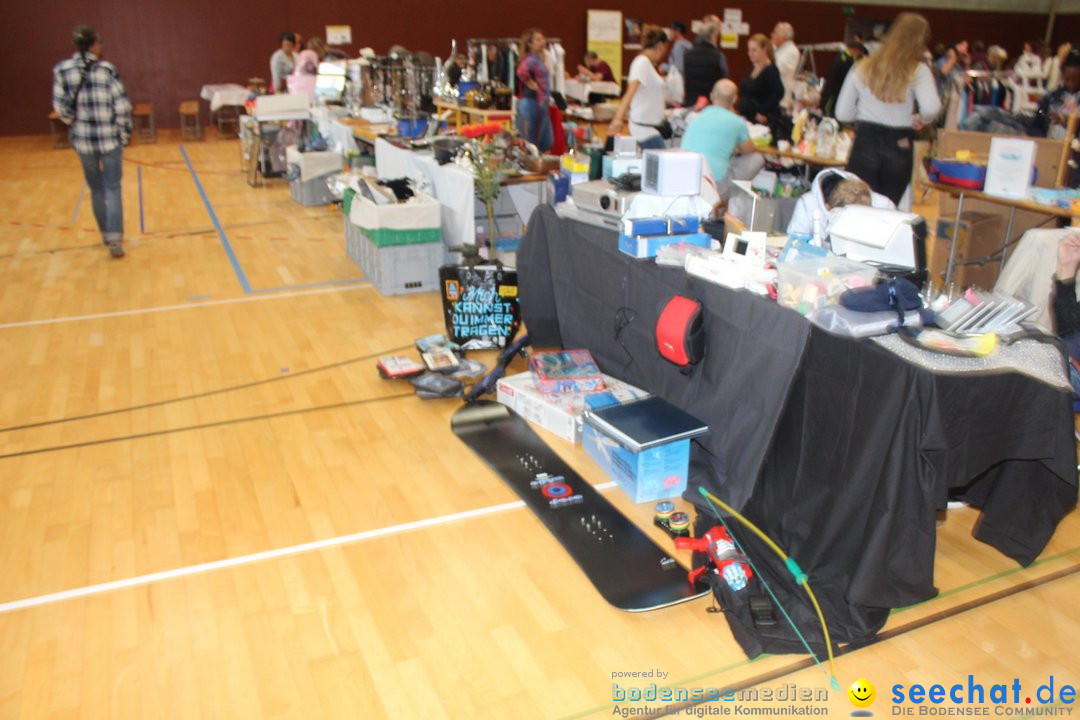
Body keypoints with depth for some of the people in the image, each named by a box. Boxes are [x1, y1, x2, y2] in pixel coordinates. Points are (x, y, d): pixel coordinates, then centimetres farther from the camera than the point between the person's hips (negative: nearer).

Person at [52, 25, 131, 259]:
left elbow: (61, 106, -1)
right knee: (112, 188, 2)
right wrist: (125, 132, 2)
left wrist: (77, 124, 17)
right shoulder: (106, 69, -10)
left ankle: (107, 234, 28)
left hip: (83, 140, 3)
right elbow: (121, 106, -11)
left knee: (96, 189, 17)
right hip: (110, 138, -3)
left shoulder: (61, 70, -2)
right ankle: (114, 239, -10)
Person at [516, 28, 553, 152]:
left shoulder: (537, 59, 14)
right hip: (532, 103, -10)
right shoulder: (530, 59, -15)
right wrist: (531, 84, -21)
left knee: (545, 143, 14)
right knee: (531, 141, -2)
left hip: (541, 103, 10)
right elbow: (521, 71, -36)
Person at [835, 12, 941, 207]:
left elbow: (842, 113, 3)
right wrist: (919, 119, 0)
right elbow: (931, 108, -21)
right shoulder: (918, 71, -4)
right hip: (899, 148, -1)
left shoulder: (863, 68, 4)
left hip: (865, 143, 1)